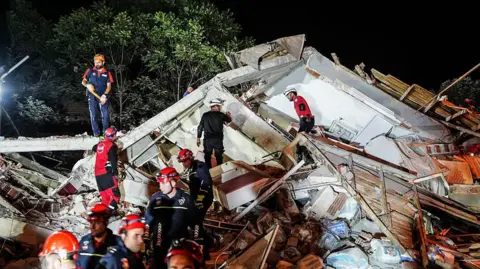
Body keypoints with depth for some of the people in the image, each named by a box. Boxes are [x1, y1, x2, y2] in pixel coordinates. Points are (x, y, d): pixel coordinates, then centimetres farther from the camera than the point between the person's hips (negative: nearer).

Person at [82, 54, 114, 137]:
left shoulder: (107, 73, 3)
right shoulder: (90, 71, 4)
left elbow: (109, 86, 1)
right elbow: (83, 81, 11)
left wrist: (105, 95, -14)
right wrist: (88, 85, -12)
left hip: (103, 97, -1)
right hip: (92, 96, 1)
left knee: (105, 115, -5)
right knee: (93, 115, 3)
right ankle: (96, 133, 11)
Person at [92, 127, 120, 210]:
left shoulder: (100, 144, 14)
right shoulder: (112, 145, -9)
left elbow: (93, 148, 38)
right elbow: (113, 160, -16)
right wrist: (115, 173, -14)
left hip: (97, 173, 8)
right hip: (106, 173, -8)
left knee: (105, 194, 13)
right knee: (115, 193, -11)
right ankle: (110, 209, -23)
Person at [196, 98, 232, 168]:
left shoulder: (205, 115, 1)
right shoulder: (221, 115, -4)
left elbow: (200, 127, 1)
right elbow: (229, 120, 15)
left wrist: (198, 138, 7)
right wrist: (229, 116, 37)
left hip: (207, 139, 2)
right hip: (218, 139, -2)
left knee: (207, 157, 13)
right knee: (219, 157, 10)